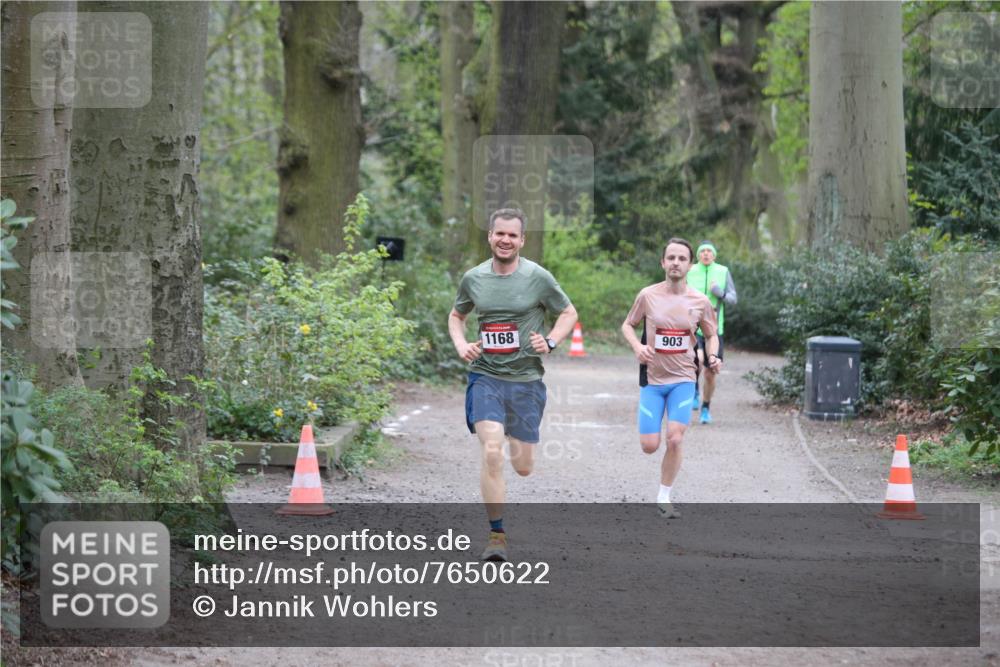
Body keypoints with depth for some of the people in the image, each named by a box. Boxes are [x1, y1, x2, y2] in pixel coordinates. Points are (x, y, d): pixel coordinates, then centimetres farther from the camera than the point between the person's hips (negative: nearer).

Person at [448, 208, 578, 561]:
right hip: (485, 377, 0)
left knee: (523, 467, 7)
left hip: (526, 379, 0)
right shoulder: (473, 278, 3)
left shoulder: (538, 277, -4)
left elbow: (569, 313, 8)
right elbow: (456, 315, 20)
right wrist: (461, 345, 2)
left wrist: (551, 341, -9)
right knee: (492, 453, -19)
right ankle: (496, 535, -10)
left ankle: (517, 439, 47)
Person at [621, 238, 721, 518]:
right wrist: (637, 347, -11)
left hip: (683, 380, 0)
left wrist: (713, 356, -8)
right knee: (649, 446, -5)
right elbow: (627, 325, 9)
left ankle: (664, 498, 5)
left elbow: (711, 335, 12)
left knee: (674, 440, -14)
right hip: (653, 379, 0)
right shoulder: (648, 295, -5)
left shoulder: (700, 301, -3)